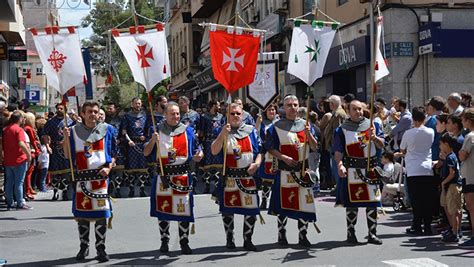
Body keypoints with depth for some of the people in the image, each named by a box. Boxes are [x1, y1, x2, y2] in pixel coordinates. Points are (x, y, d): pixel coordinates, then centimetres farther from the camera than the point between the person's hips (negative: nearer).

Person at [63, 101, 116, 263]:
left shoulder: (107, 129, 5)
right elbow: (68, 155, 7)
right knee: (81, 213, 5)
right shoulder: (74, 131, 6)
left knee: (101, 213, -4)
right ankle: (84, 247, 18)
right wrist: (66, 138, -6)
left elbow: (113, 153, 8)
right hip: (81, 178, 1)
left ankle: (101, 249, 4)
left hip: (100, 177, -1)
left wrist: (109, 168, -8)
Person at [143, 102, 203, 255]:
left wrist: (198, 156, -14)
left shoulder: (187, 131, 6)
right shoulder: (158, 130, 5)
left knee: (183, 209, -2)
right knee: (162, 208, 6)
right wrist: (153, 140, -14)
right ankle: (164, 241, 19)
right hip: (162, 175, 1)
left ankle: (184, 242, 7)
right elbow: (146, 153, 3)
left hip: (182, 175, 0)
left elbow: (195, 151, 9)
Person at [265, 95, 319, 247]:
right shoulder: (277, 126, 1)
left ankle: (303, 236, 10)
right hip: (285, 171, -2)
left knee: (304, 202, 1)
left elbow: (314, 148, 5)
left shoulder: (305, 125, 10)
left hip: (304, 170, 3)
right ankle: (281, 234, 15)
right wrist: (284, 157, -14)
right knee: (284, 202, 1)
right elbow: (270, 148, -1)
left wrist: (308, 133, -12)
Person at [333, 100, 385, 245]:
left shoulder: (373, 125, 10)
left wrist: (374, 138, -13)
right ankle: (351, 232, 12)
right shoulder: (342, 129, 3)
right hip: (351, 169, -2)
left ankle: (372, 233, 10)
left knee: (372, 201, 3)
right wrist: (340, 165, -22)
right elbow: (338, 151, -6)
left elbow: (381, 145, 8)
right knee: (351, 202, 1)